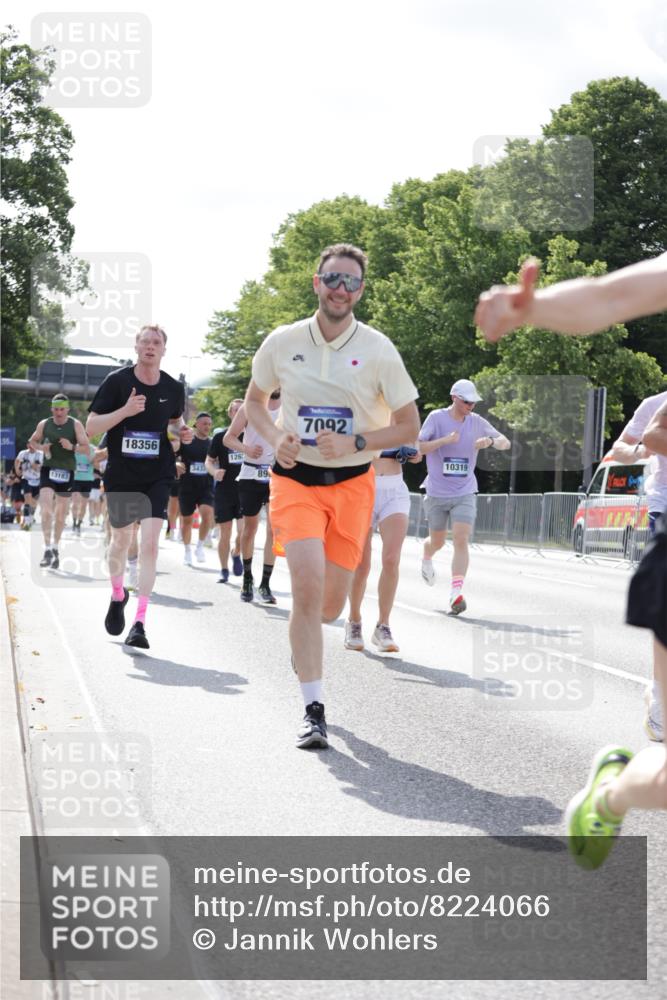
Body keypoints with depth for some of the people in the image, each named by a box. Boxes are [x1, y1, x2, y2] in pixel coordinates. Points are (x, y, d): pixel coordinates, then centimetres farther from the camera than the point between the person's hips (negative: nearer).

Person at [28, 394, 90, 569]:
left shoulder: (76, 425, -2)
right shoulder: (44, 424, 2)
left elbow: (86, 447, -4)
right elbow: (32, 442, 15)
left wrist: (72, 447, -23)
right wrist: (41, 447, -7)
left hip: (67, 471, 0)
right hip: (48, 469, 0)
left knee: (61, 514, 10)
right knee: (46, 510, -17)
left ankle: (55, 548, 27)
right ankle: (47, 549, -18)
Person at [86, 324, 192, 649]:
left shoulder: (173, 388, 1)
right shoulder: (116, 381, -6)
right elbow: (91, 426, -9)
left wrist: (182, 431, -2)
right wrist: (125, 410, -24)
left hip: (157, 476, 0)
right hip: (120, 475, 0)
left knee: (149, 543, -13)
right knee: (121, 541, 14)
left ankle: (140, 623, -12)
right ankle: (118, 596, 43)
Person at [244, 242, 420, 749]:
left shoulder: (378, 350, -6)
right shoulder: (283, 342, -2)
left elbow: (408, 426, 0)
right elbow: (255, 399, 15)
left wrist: (354, 442, -15)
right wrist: (276, 437, -5)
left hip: (353, 483, 1)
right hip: (295, 479, -1)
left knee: (331, 604, 6)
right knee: (308, 586, -19)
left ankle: (302, 640, 44)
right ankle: (314, 710, -12)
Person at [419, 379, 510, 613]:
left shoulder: (477, 422, 0)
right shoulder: (436, 418, -7)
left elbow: (506, 443, 3)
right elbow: (418, 447, -14)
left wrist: (491, 441, -20)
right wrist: (445, 440, -28)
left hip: (464, 493, 1)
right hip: (437, 493, -1)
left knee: (461, 540, -16)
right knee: (437, 541, 13)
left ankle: (456, 593, -19)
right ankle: (426, 560, 49)